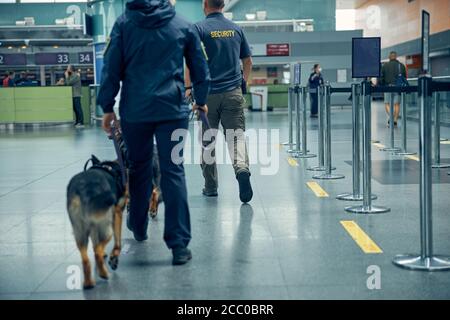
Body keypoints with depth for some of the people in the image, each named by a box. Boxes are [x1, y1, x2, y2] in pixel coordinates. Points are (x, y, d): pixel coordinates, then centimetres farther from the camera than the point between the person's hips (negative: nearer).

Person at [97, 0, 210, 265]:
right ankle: (179, 244, -7)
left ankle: (139, 227, 34)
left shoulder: (124, 22, 4)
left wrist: (108, 106, 6)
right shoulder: (183, 26, 7)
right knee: (173, 172, -3)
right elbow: (200, 67, 14)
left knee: (139, 168, 17)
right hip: (172, 108, -1)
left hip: (134, 110, 1)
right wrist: (201, 100, 28)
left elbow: (111, 67, 1)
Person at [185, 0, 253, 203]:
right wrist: (243, 83, 30)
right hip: (234, 93, 2)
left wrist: (187, 88, 1)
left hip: (207, 93, -2)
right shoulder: (236, 29, 9)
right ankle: (242, 168, -29)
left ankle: (211, 186, 16)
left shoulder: (199, 29, -3)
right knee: (236, 136, -2)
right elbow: (248, 62, 15)